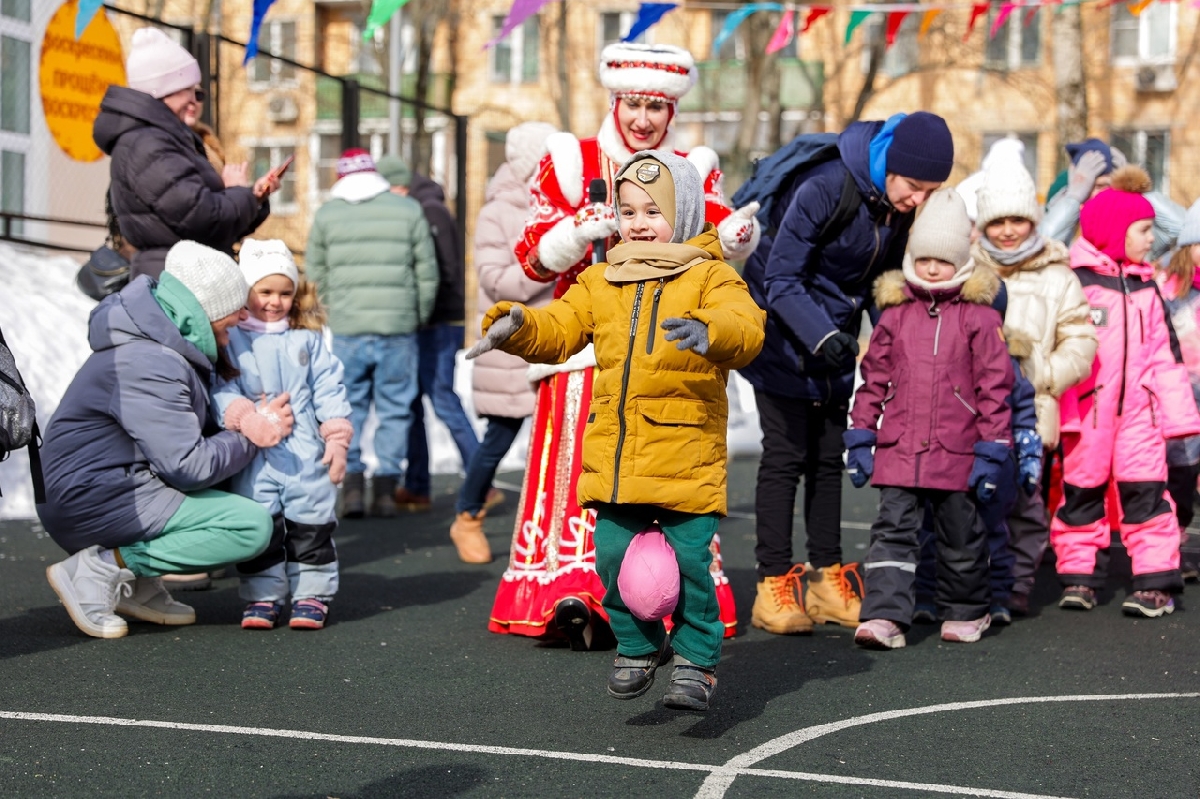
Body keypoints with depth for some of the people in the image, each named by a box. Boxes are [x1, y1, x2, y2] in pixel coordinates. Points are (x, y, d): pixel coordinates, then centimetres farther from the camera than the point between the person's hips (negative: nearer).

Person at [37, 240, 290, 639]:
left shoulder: (168, 348, 9)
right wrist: (248, 438, -7)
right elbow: (187, 467, -23)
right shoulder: (149, 365, -22)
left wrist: (244, 421, -3)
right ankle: (103, 568, -14)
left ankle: (137, 586, 8)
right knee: (252, 525, -17)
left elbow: (182, 431, 15)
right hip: (93, 502, -10)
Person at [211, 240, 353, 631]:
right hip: (254, 458, -1)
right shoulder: (229, 341, 2)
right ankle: (262, 596, 15)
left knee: (310, 526, 6)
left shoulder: (307, 340, 9)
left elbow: (328, 390, 9)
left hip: (306, 455, 1)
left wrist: (337, 440, 1)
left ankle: (312, 594, 17)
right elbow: (221, 388, -5)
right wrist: (239, 413, -24)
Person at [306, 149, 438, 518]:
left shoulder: (326, 214, 6)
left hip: (347, 328, 0)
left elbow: (316, 274, 7)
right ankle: (385, 487, 4)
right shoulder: (408, 210, 4)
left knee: (349, 407, 10)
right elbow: (427, 272, 4)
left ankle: (352, 482, 1)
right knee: (394, 408, 6)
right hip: (398, 328, 0)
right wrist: (420, 317, 17)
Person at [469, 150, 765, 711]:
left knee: (688, 561, -5)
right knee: (614, 557, 2)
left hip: (687, 451, -4)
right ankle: (637, 647, 24)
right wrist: (516, 325, -6)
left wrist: (709, 331, -40)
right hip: (615, 452, 4)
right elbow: (558, 330, 15)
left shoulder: (710, 276, -1)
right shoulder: (601, 281, 15)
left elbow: (745, 326, -18)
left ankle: (697, 660, 14)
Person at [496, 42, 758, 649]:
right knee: (580, 460, -10)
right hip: (586, 347, -1)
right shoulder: (571, 162, 6)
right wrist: (580, 231, -17)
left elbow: (718, 245, -3)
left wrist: (736, 235, -26)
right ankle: (570, 591, -8)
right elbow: (534, 257, 2)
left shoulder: (693, 172, 11)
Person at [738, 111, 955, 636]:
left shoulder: (906, 206, -7)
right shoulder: (825, 188, -27)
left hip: (837, 334, 6)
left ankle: (826, 579, 13)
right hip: (783, 330, -6)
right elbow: (781, 278, -23)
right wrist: (821, 336, -33)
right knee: (786, 454, -7)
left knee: (829, 456, 7)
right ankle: (773, 585, -2)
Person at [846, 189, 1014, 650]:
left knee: (961, 538, 11)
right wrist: (860, 437, 8)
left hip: (958, 453, -2)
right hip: (898, 450, 2)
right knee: (892, 529, -7)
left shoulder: (979, 316, -1)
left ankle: (965, 613, 29)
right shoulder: (894, 313, 8)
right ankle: (885, 616, -10)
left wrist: (992, 450, -5)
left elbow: (995, 385, -2)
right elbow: (873, 378, 11)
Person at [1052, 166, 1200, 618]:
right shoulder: (1074, 281, -5)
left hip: (1139, 408, 4)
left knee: (1146, 491, -1)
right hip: (1086, 408, -4)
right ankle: (1078, 576, 16)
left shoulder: (1145, 286, 13)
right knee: (1081, 491, 6)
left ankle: (1155, 580, 2)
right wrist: (1055, 411, -12)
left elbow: (1164, 352, 13)